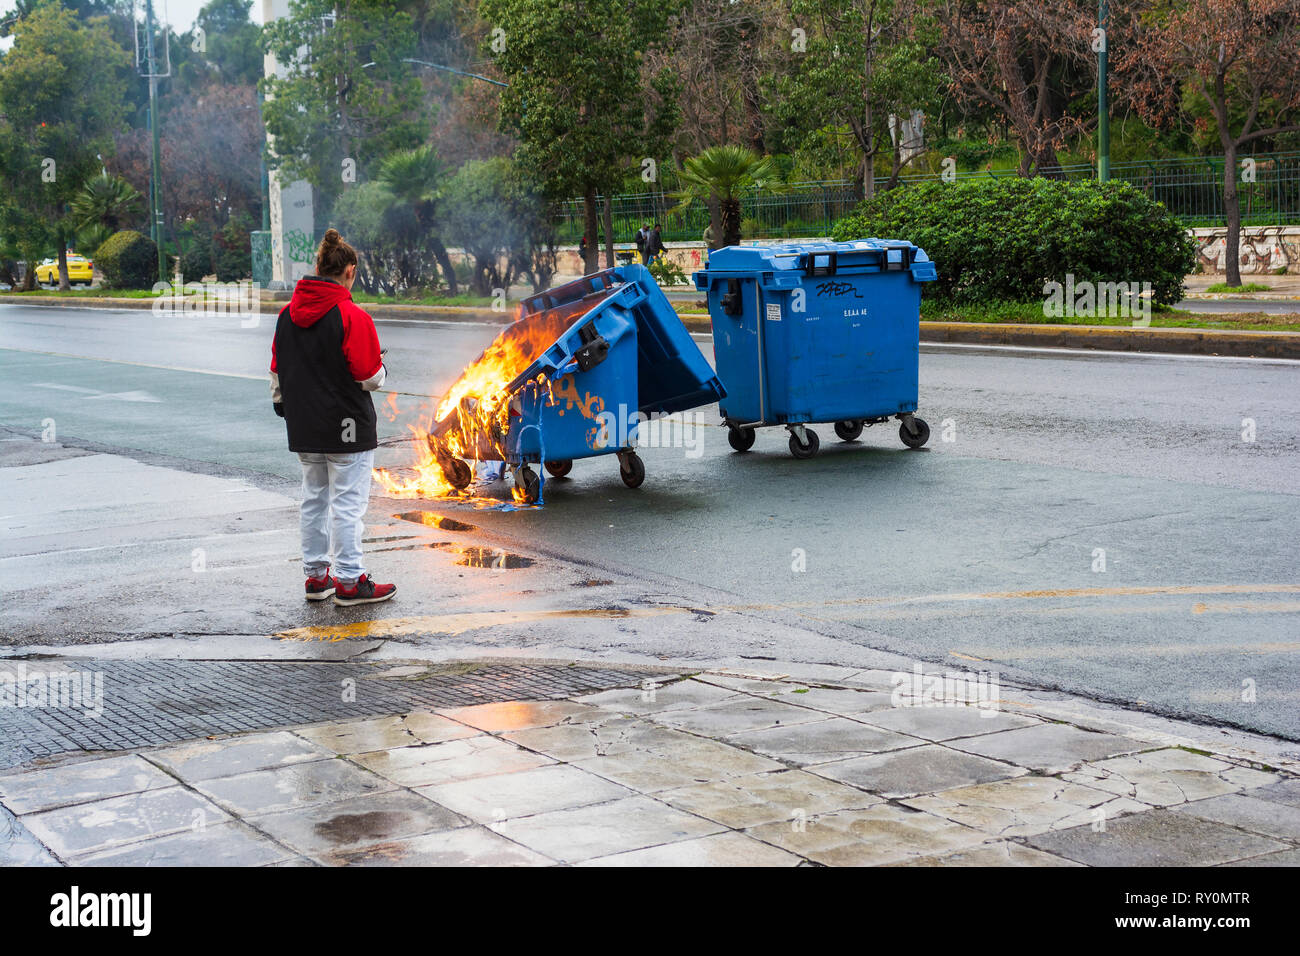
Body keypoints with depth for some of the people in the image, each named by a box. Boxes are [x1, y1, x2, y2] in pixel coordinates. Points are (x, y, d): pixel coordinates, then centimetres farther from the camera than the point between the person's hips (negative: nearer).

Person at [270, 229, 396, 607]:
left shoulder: (287, 314, 5)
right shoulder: (352, 317, -16)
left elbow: (277, 371, 12)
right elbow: (369, 376, -15)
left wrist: (282, 406, 24)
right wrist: (381, 369, 7)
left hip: (303, 428, 7)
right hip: (346, 427, -7)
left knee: (314, 499, 16)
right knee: (348, 504, 0)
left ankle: (316, 576, 22)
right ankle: (349, 580, 4)